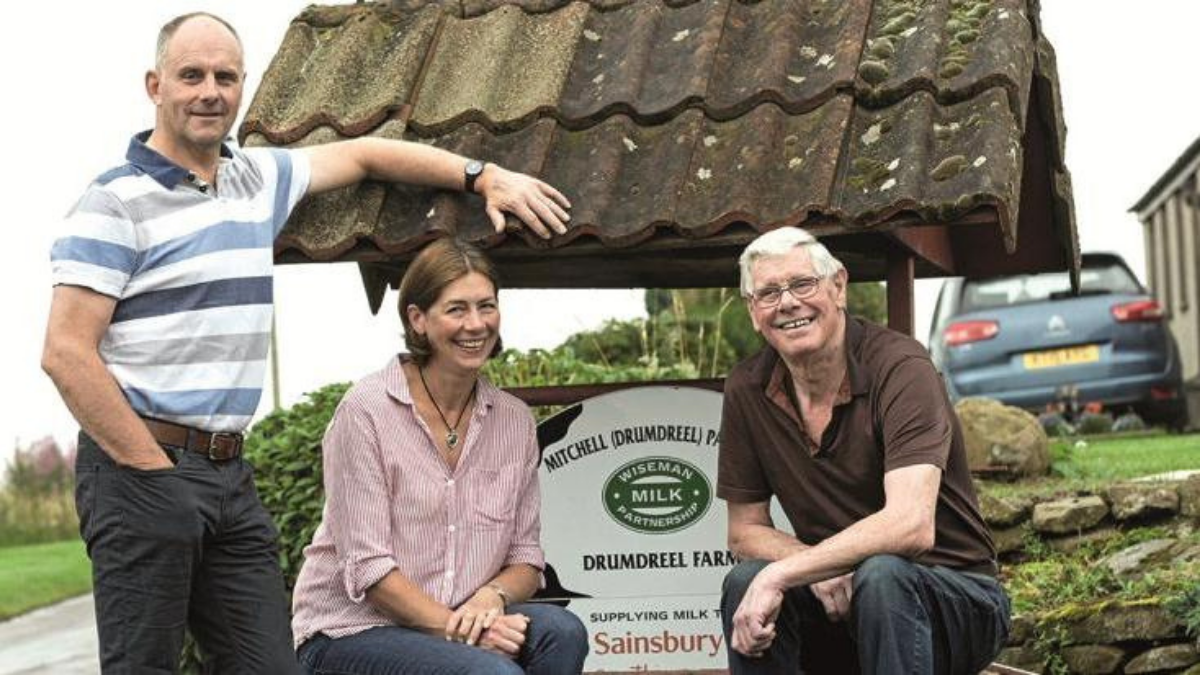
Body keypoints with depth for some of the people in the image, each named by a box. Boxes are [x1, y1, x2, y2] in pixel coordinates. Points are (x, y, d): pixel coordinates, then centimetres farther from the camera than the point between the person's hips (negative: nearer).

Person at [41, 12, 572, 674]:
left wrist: (485, 176, 17)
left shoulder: (259, 179, 14)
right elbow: (67, 352, -13)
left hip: (229, 471, 7)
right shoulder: (116, 202, -7)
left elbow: (363, 153, 27)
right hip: (140, 469, -7)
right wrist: (153, 467, -14)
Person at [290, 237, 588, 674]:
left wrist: (491, 596, -14)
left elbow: (525, 558, 8)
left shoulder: (514, 420, 5)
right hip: (350, 632, -5)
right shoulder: (366, 411, -10)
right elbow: (367, 566, -14)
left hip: (460, 621, 5)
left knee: (560, 632, -24)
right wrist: (457, 628, -21)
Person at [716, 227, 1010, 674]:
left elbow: (911, 526, -31)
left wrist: (781, 574, -33)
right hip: (833, 604, 4)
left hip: (957, 597, -4)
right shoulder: (746, 390, -2)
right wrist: (817, 569, -17)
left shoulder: (900, 366, -19)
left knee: (881, 575, -35)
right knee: (745, 582, -23)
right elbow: (744, 532, 4)